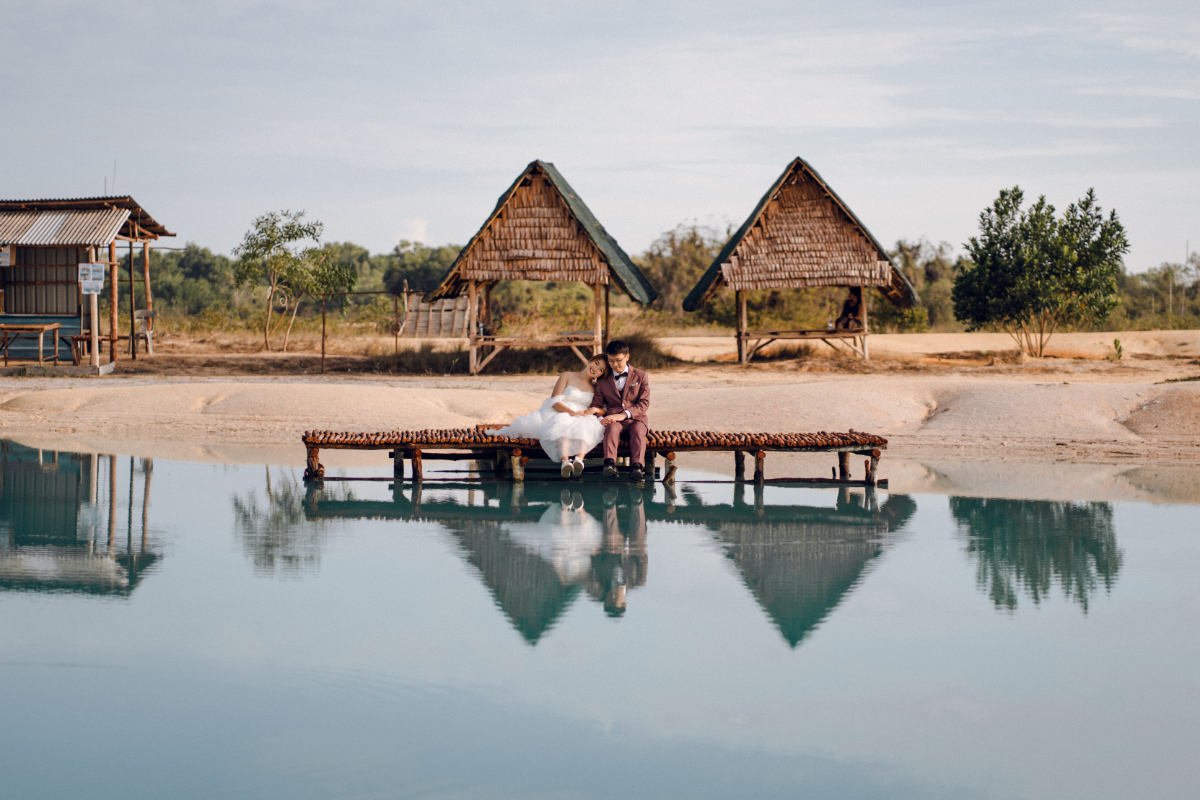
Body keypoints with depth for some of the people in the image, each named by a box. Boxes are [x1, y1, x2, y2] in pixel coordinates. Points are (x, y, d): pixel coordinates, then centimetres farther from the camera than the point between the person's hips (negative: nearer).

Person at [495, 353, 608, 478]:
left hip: (582, 418, 2)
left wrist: (594, 410, -10)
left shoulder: (595, 387, 23)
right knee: (563, 425, -39)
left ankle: (579, 459, -62)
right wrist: (572, 412, -18)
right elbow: (554, 402, -1)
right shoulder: (567, 376, 13)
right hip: (558, 414, -2)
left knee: (585, 428, -35)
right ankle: (565, 461, -64)